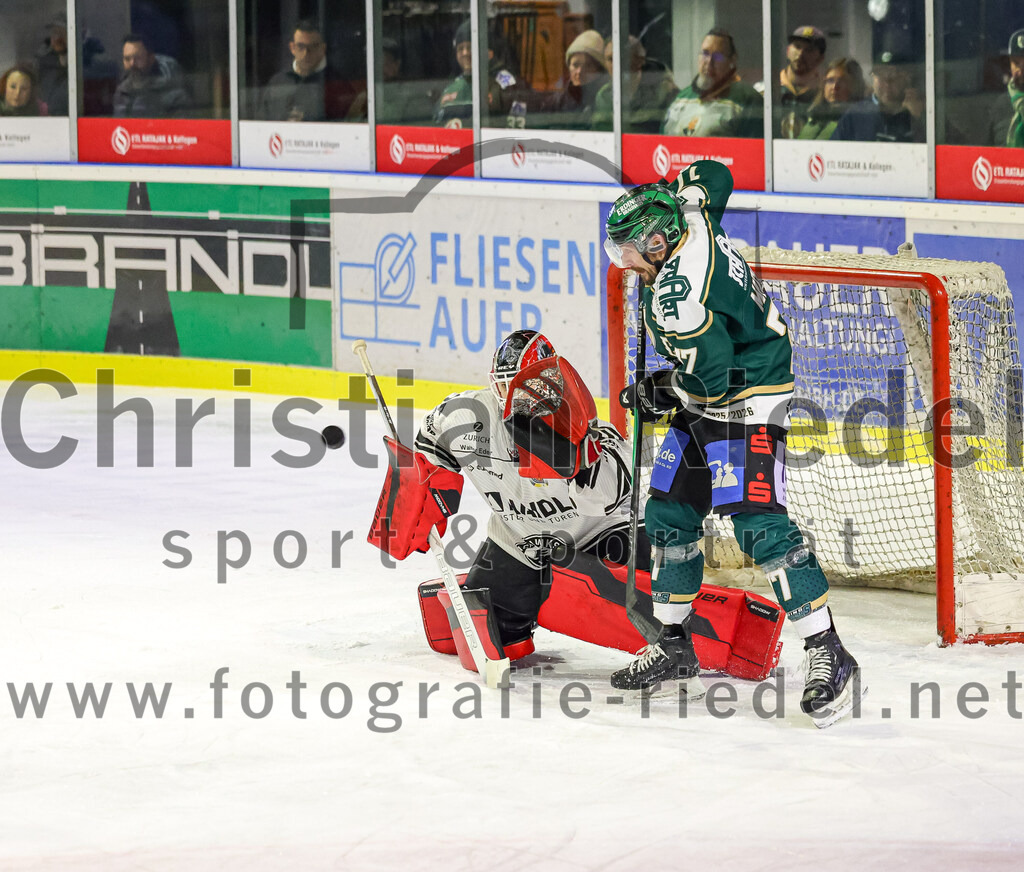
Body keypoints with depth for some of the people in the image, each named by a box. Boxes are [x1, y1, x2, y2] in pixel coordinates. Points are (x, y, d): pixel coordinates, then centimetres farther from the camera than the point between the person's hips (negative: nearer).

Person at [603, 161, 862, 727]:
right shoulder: (691, 219, -4)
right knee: (668, 516, 11)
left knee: (758, 524, -18)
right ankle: (675, 645, 23)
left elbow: (710, 380, -27)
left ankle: (828, 654, -18)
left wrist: (656, 395, -10)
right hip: (705, 406, 11)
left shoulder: (676, 295, -30)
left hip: (745, 404, -11)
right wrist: (665, 195, 33)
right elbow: (711, 177, 18)